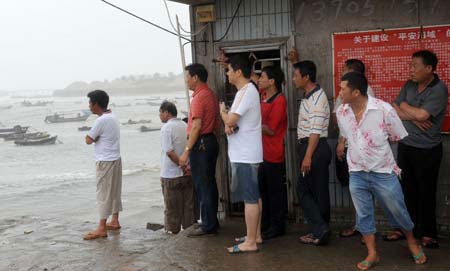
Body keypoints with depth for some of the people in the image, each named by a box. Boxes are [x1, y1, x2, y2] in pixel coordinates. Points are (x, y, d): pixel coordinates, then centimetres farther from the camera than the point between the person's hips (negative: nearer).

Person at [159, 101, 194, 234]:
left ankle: (173, 231, 16)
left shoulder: (166, 128, -13)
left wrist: (182, 166, -15)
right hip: (187, 174, 6)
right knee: (188, 205, 13)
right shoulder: (186, 126, 6)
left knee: (172, 207, 7)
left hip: (171, 174, -5)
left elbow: (169, 152, -20)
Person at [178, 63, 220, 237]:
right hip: (211, 141, 10)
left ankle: (208, 226, 0)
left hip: (200, 144, -10)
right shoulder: (210, 95, 16)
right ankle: (212, 222, 21)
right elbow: (216, 124, 19)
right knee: (210, 184, 14)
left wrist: (187, 151, -20)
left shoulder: (199, 97, -15)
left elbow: (196, 127, -21)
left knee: (202, 185, -5)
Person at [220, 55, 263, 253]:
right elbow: (232, 120, 13)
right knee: (254, 196, 15)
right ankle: (256, 235, 26)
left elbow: (230, 120, -22)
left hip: (244, 155, -11)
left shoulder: (246, 92, -17)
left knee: (249, 198, -6)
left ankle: (250, 243, 0)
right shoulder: (246, 90, 16)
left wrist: (222, 111, -1)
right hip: (247, 153, 11)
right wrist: (228, 125, -9)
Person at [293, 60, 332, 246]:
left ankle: (320, 230, -3)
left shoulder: (317, 98, -15)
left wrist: (308, 156, -23)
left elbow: (315, 131, -21)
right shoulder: (308, 96, 15)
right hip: (310, 147, 10)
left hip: (315, 148, -10)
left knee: (304, 190, -5)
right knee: (317, 191, 12)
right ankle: (321, 231, 19)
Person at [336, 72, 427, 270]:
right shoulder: (341, 112, -6)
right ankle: (372, 254, 25)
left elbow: (398, 138, -5)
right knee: (363, 215, 10)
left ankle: (412, 242, 38)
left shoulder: (384, 110, -20)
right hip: (357, 173, 3)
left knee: (397, 212, 12)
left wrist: (377, 147, 4)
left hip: (383, 172, -3)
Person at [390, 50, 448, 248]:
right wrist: (413, 118, -15)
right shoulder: (409, 85, 6)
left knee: (426, 193, 4)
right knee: (407, 190, 11)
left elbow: (422, 114, -24)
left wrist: (404, 106, -6)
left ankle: (427, 233, 16)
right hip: (405, 145, 6)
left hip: (427, 150, -5)